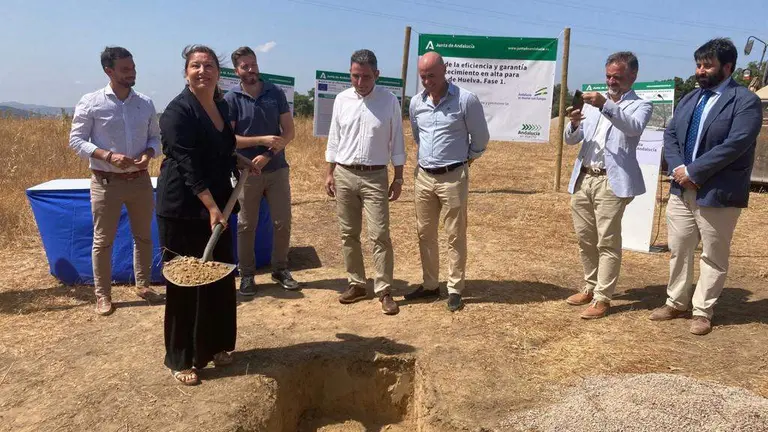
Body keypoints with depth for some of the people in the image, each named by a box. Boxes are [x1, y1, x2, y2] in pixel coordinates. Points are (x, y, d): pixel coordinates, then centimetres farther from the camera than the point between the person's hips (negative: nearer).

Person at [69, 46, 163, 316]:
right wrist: (108, 156, -20)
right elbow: (76, 140, -6)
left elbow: (155, 137, 10)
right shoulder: (91, 103, -7)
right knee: (103, 240, 5)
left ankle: (143, 285, 29)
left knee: (143, 236, 13)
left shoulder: (146, 103, 4)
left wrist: (148, 154, -11)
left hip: (140, 180, 4)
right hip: (106, 182, -3)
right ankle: (102, 294, 18)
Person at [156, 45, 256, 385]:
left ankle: (214, 345, 29)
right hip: (182, 209, -7)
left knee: (220, 278, 13)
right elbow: (187, 163, -22)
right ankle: (181, 358, 16)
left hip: (215, 204, 7)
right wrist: (211, 206, -27)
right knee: (185, 283, 2)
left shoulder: (221, 106, 9)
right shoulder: (178, 111, -14)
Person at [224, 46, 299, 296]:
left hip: (277, 169, 2)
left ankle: (280, 269, 22)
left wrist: (267, 155, -13)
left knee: (283, 222, 6)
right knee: (246, 226, 6)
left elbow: (289, 132, 0)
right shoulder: (230, 99, -3)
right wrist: (263, 140, -18)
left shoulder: (276, 93, 2)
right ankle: (246, 274, 18)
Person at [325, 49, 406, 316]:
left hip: (375, 177, -3)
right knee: (348, 234, 9)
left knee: (379, 235, -5)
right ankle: (356, 284, 22)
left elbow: (396, 142, 0)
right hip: (344, 175, 3)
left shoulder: (389, 101, -4)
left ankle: (384, 291, 4)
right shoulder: (342, 100, 3)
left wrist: (398, 178, -2)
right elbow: (334, 139, 9)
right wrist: (329, 173, 6)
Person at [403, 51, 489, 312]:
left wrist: (466, 160, 8)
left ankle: (455, 290, 12)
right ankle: (430, 285, 25)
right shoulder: (416, 102, 4)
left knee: (455, 236, 2)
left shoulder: (466, 100, -11)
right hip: (424, 176, 5)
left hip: (453, 177, -5)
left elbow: (480, 138, 0)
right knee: (425, 233, 11)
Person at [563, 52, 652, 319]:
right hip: (583, 179, 6)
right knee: (585, 239, 12)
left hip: (611, 182, -5)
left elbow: (635, 128, -21)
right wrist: (574, 124, -10)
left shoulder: (641, 105, 2)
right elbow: (571, 140, 12)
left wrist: (606, 106, -32)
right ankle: (590, 287, 26)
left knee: (607, 241, -4)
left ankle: (602, 298, 2)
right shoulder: (594, 103, 16)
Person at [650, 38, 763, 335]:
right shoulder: (689, 99, 14)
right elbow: (670, 135, 8)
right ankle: (677, 303, 27)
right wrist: (677, 168, -10)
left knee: (713, 255, 6)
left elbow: (734, 145, -20)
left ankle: (702, 311, 17)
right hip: (682, 189, 7)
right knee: (678, 249, 13)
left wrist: (693, 171, -19)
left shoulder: (745, 101, -8)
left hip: (717, 194, -6)